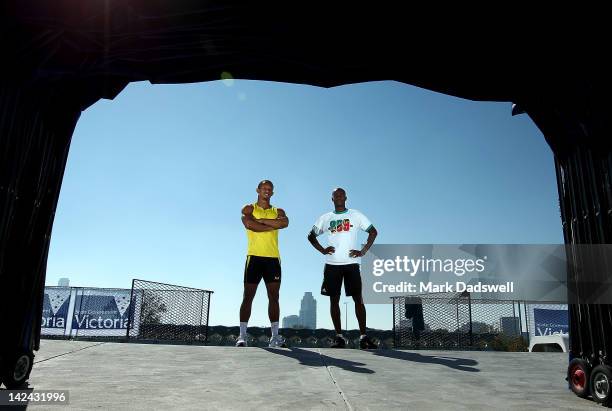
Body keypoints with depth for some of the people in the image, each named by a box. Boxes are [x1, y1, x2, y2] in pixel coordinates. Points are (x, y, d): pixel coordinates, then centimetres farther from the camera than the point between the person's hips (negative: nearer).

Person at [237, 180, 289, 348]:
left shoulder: (278, 212, 15)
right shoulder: (248, 209, 7)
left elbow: (285, 222, -9)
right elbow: (250, 225, -15)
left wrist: (261, 220, -10)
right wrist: (273, 225, -8)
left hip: (273, 258, 3)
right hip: (254, 257, -3)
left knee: (274, 297, 2)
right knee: (248, 296, -2)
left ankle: (275, 336, 6)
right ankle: (242, 335, 2)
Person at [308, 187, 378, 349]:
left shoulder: (356, 215, 6)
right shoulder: (325, 218, 11)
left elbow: (373, 232, 8)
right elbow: (311, 235, 19)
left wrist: (363, 252, -2)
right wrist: (322, 250, 3)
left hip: (351, 263, -2)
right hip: (332, 264, 2)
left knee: (358, 298, -5)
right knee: (334, 299, 2)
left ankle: (363, 337, -1)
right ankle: (339, 337, 9)